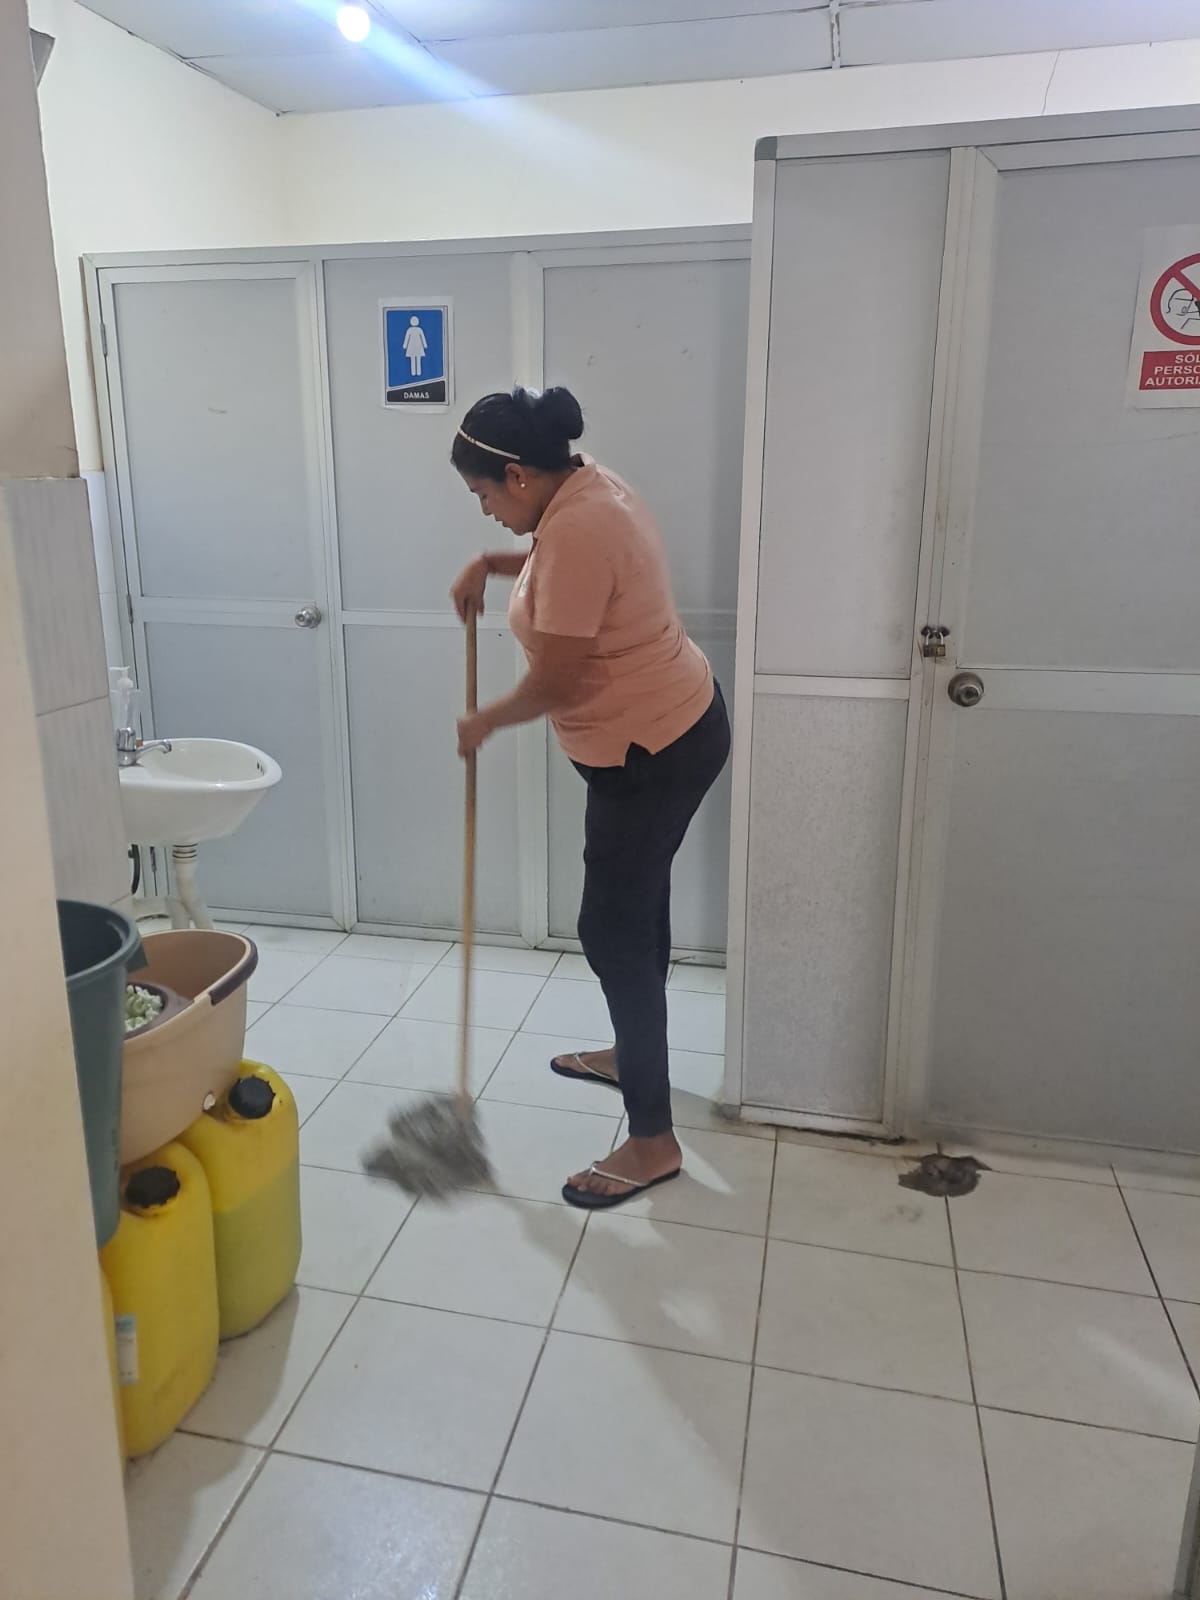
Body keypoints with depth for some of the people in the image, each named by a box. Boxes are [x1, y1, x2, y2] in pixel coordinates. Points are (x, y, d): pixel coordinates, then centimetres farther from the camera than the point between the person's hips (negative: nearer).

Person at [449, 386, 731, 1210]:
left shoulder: (575, 531, -24)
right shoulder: (586, 485, 7)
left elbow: (555, 682, -23)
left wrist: (484, 722, -5)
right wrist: (491, 563, 12)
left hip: (652, 749, -11)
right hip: (674, 727, 11)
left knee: (613, 930, -4)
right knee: (638, 900, 22)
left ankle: (653, 1141, 6)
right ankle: (634, 1052, 42)